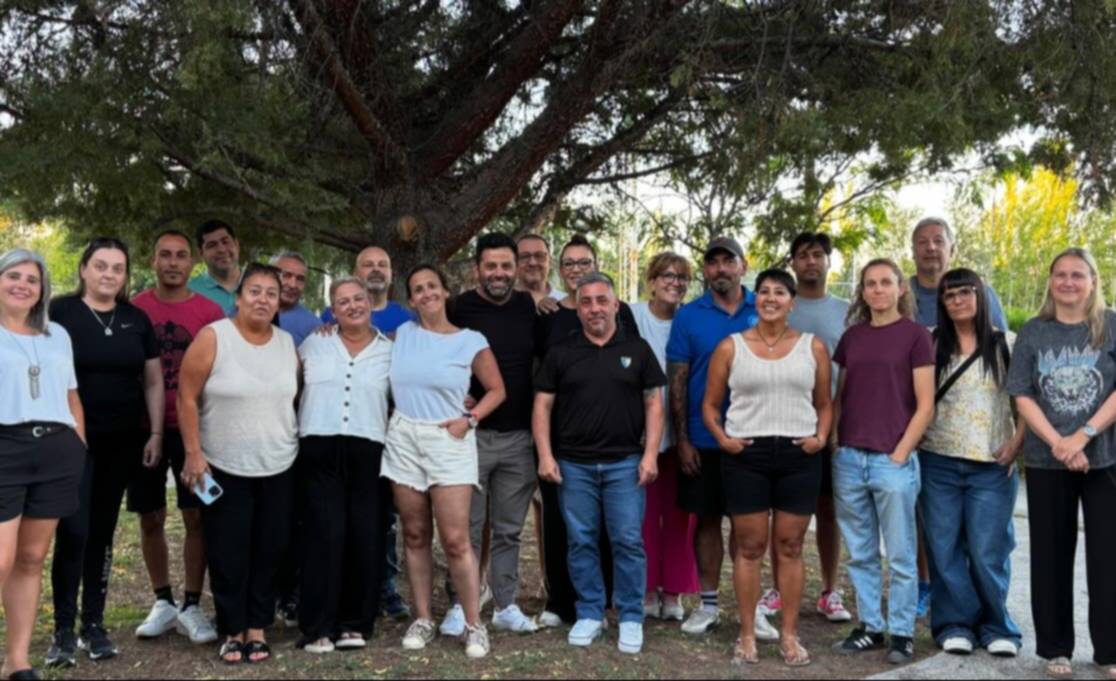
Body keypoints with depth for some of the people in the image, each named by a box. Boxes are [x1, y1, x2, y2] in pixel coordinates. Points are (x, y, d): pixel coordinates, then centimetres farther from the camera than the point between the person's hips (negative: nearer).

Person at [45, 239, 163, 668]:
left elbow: (153, 380, 12)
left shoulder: (137, 319, 8)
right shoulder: (60, 312, -3)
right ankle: (63, 630, 5)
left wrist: (156, 433, 5)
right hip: (73, 439, -4)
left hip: (123, 441, 4)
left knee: (103, 531, 9)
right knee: (73, 530, -7)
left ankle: (93, 625, 18)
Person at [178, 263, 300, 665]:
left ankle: (257, 627, 22)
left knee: (268, 551, 9)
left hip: (279, 467, 4)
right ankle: (232, 631, 18)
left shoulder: (288, 343, 3)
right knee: (228, 554, 4)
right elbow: (187, 398, -10)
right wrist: (193, 454, -13)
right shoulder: (212, 338, -11)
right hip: (224, 467, -3)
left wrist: (299, 443, 9)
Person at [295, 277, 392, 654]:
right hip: (320, 451, -1)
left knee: (365, 536, 2)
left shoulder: (390, 351, 9)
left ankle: (355, 623, 13)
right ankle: (318, 626, 1)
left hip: (368, 452, 1)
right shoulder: (313, 344, 10)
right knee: (326, 534, -5)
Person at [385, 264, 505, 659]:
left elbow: (496, 390, 6)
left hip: (449, 442, -3)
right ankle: (422, 619, 20)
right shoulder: (402, 334, 6)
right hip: (404, 441, 3)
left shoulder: (471, 341, -1)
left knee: (455, 540, -8)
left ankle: (474, 625, 3)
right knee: (415, 536, 9)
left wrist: (470, 419, -7)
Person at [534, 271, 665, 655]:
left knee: (628, 541, 0)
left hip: (625, 463, -1)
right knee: (581, 542, 7)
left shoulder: (637, 349, 5)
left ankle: (631, 619, 12)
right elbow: (543, 406, 5)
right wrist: (545, 456, -5)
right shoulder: (561, 353, 6)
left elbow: (653, 403, 4)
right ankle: (590, 614, 19)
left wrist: (650, 454, -6)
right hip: (573, 465, 1)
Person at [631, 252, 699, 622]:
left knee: (679, 513, 5)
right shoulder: (633, 315, -3)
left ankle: (673, 592, 16)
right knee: (645, 512, 2)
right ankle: (647, 590, 14)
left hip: (681, 430, 2)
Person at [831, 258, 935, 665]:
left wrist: (900, 453, -9)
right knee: (860, 553, 10)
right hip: (848, 459, 4)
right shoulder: (852, 336, 11)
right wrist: (833, 444, 6)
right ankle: (869, 627, 21)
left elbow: (925, 406, -4)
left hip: (893, 460, -4)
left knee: (900, 554, 4)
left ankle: (901, 633, 15)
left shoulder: (915, 335, -2)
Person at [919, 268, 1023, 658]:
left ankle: (996, 627, 17)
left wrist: (1017, 444, -5)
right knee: (944, 549, 4)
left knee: (988, 551, 1)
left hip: (992, 466, -1)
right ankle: (955, 625, 16)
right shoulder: (931, 345, 5)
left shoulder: (1006, 346, 4)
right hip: (939, 463, 1)